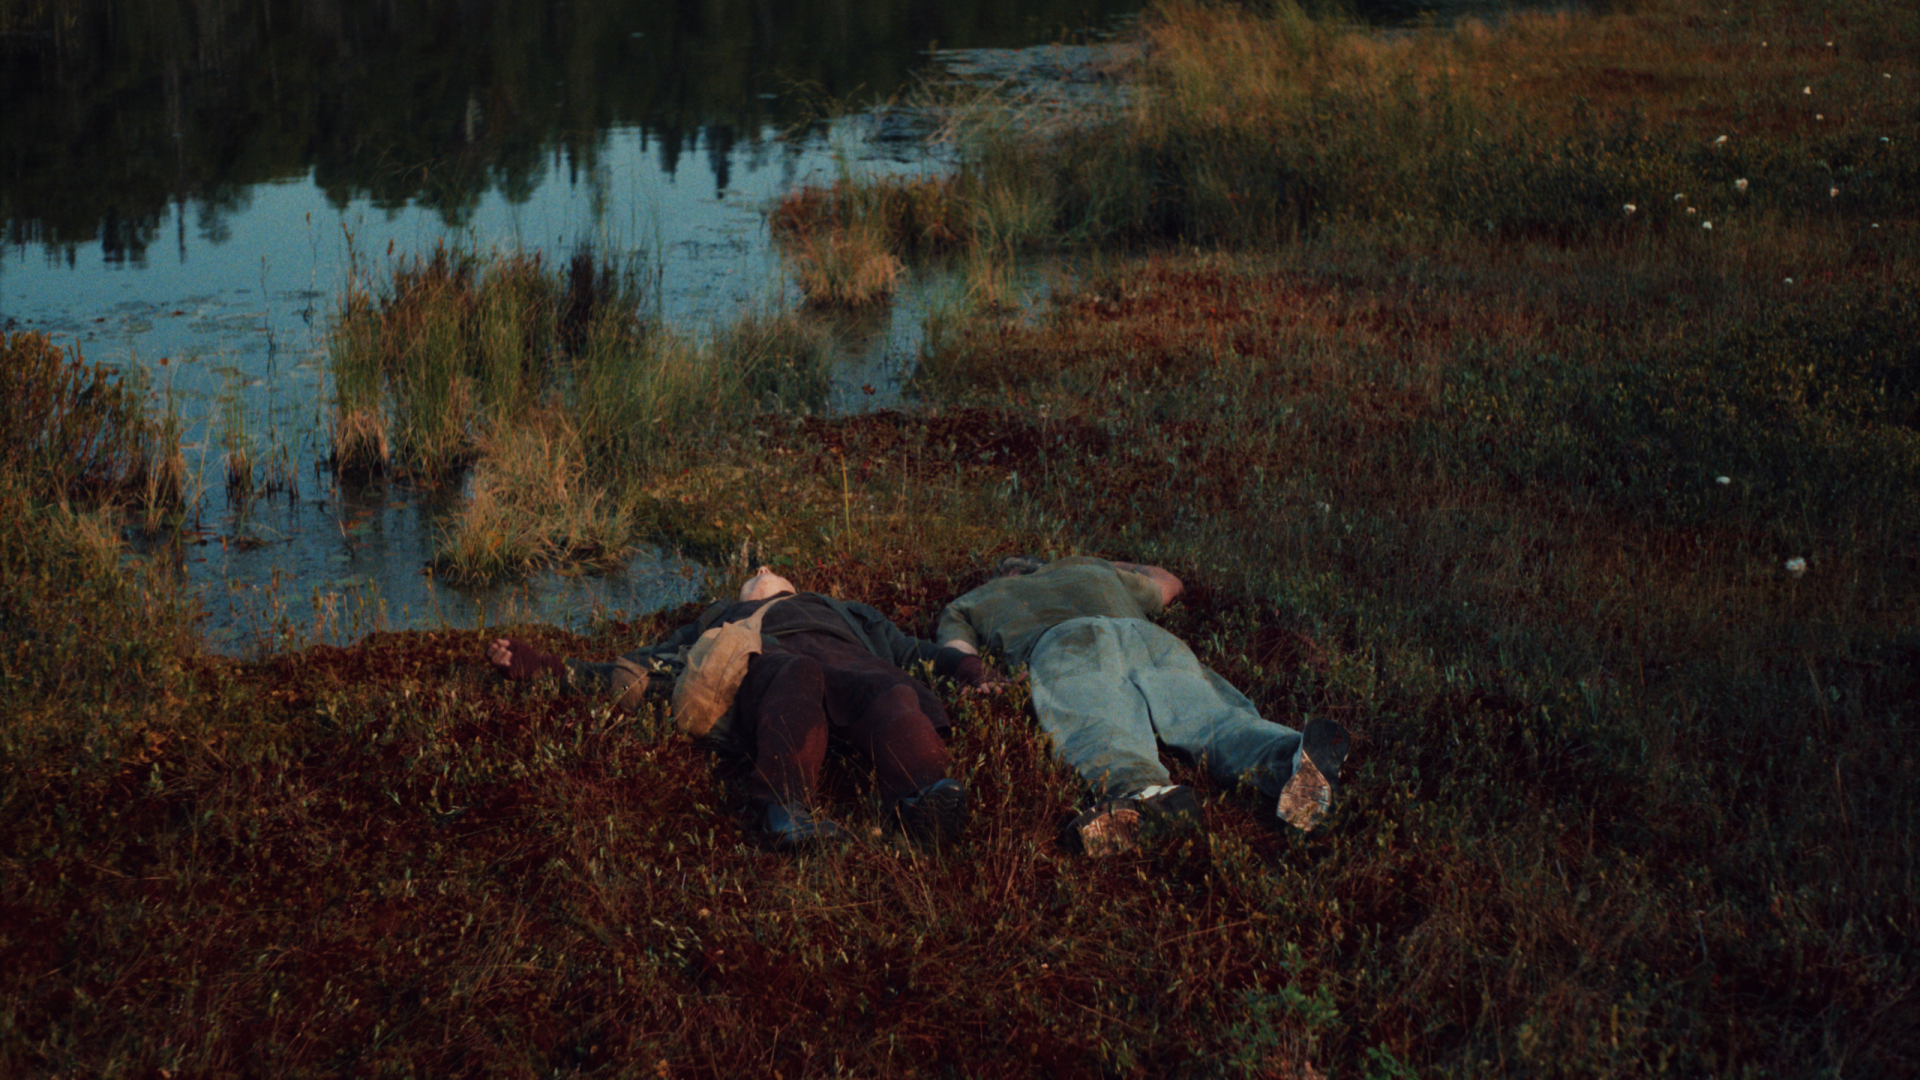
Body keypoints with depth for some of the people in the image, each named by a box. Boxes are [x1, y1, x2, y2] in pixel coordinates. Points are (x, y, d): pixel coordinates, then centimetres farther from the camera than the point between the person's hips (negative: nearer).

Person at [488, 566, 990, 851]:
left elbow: (913, 651, 30)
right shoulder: (719, 620, 46)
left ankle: (927, 794, -69)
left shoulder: (844, 611, 47)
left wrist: (965, 664, 8)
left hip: (846, 655, 1)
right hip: (764, 659, -1)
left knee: (890, 692, -38)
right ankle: (787, 809, -67)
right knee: (796, 681, -41)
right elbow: (631, 676, 34)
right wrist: (546, 668, 21)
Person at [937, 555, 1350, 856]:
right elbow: (1169, 583, 66)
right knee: (1221, 722, -21)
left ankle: (1143, 790, -67)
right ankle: (1295, 756, -54)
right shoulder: (1095, 573, 48)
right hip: (1150, 638, 3)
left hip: (1066, 647, -3)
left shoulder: (967, 604, 39)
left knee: (1102, 738, -32)